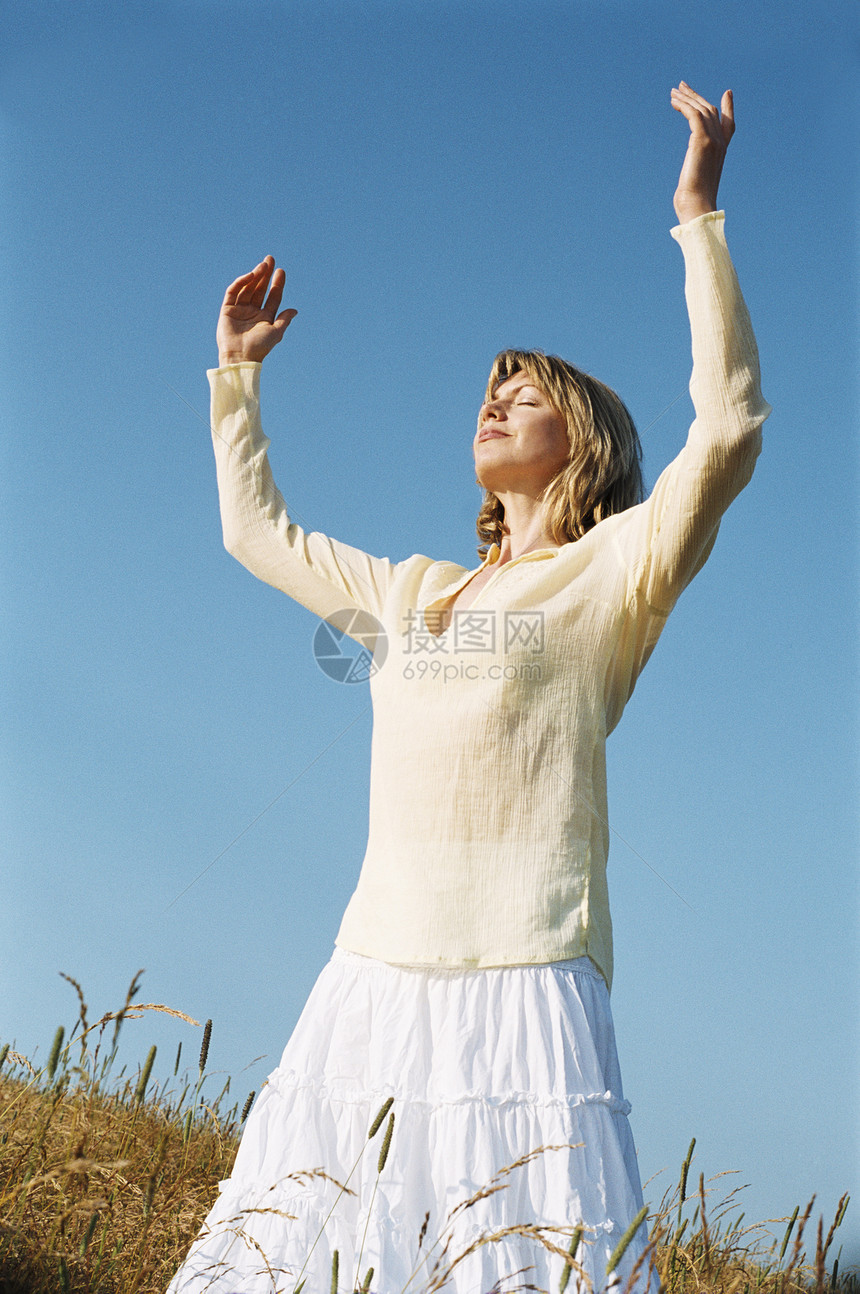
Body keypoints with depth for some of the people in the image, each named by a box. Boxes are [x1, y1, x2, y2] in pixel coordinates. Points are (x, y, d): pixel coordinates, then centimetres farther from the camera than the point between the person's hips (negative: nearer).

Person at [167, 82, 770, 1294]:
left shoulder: (611, 572, 5)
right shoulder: (411, 592, 23)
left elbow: (728, 432, -11)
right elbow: (256, 528, 36)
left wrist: (701, 221, -9)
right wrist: (237, 373, 36)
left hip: (515, 980, -6)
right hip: (372, 973, 6)